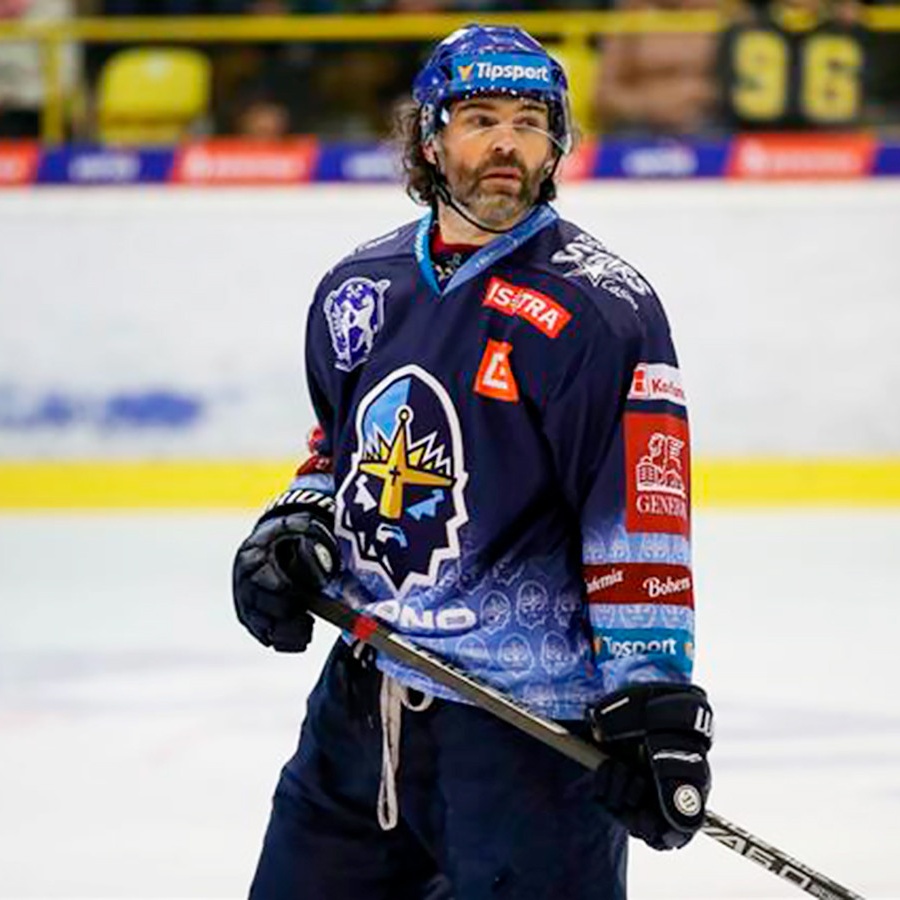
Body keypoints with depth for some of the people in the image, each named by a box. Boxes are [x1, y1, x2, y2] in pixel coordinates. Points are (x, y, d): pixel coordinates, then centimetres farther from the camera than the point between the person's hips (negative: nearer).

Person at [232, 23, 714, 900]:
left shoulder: (599, 309, -12)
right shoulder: (361, 288, 8)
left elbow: (640, 516, -16)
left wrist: (650, 703, -20)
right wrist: (291, 529, 7)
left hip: (529, 719, -6)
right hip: (364, 688, 7)